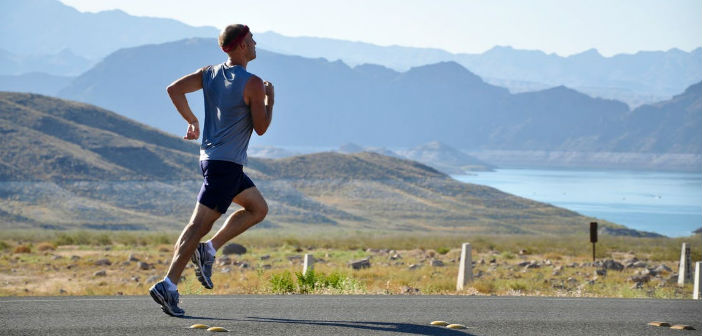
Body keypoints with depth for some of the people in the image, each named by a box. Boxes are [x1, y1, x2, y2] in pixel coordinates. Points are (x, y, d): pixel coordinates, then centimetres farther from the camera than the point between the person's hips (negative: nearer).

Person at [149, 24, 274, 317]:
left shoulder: (210, 73, 8)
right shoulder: (252, 84, -13)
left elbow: (174, 89, 2)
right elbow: (261, 128, -9)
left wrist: (192, 121, 11)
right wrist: (270, 99, 6)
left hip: (211, 157, 9)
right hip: (226, 163, -9)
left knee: (258, 208, 19)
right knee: (199, 224, -10)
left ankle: (208, 250, 9)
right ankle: (168, 285, -14)